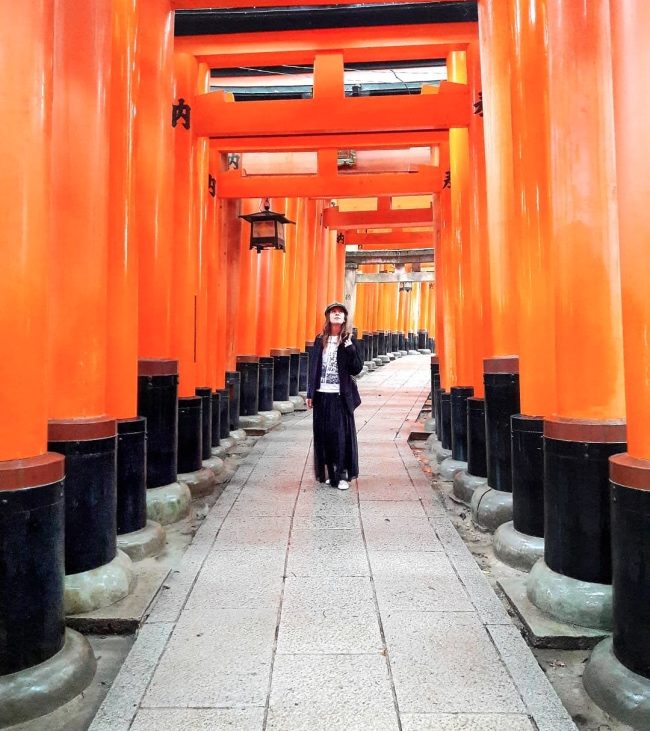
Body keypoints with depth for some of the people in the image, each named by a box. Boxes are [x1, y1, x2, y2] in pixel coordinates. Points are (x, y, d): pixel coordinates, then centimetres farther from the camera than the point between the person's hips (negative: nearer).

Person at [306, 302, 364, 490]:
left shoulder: (349, 341, 1)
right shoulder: (320, 340, 7)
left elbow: (357, 369, -6)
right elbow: (313, 367, 8)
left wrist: (350, 348, -18)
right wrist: (310, 394, 5)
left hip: (341, 395, -2)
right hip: (322, 394, 3)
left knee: (342, 434, -2)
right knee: (324, 435, 7)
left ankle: (343, 475, 6)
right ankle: (329, 473, 20)